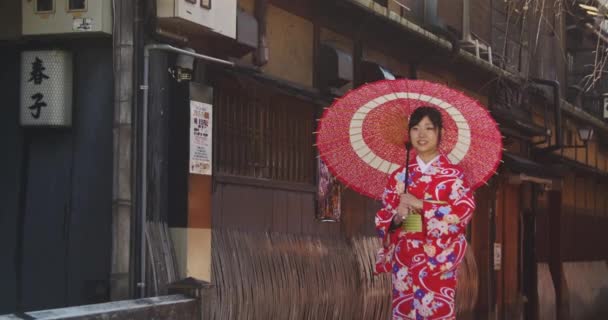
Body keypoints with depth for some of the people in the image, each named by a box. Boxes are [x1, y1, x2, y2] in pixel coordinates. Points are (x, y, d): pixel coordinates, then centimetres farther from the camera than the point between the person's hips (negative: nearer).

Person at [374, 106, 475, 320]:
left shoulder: (452, 174, 0)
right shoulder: (400, 175, 9)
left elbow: (465, 209, -13)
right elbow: (383, 217, 10)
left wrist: (420, 205, -15)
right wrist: (397, 217, -14)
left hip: (438, 259, -3)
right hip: (405, 259, 3)